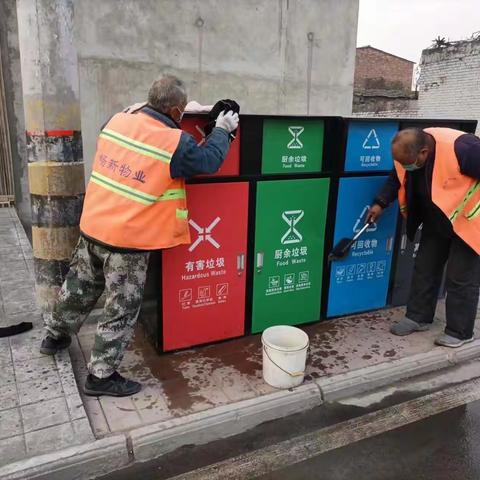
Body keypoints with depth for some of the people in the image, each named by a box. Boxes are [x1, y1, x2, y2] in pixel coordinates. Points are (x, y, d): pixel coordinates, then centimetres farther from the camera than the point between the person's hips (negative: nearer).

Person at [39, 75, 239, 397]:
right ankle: (102, 376, 20)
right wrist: (222, 130, 13)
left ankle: (55, 336, 49)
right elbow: (209, 161, -1)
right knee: (122, 309, 8)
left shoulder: (118, 120, 0)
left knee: (80, 287, 27)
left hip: (93, 226, 7)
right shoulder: (176, 142, -17)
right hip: (129, 239, -7)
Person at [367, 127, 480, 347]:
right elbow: (396, 179, 5)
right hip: (436, 221, 7)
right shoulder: (408, 152, -14)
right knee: (425, 268, 11)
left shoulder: (461, 148, -36)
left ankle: (460, 332, 15)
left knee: (461, 278, -1)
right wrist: (380, 203, -5)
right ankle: (418, 317, 26)